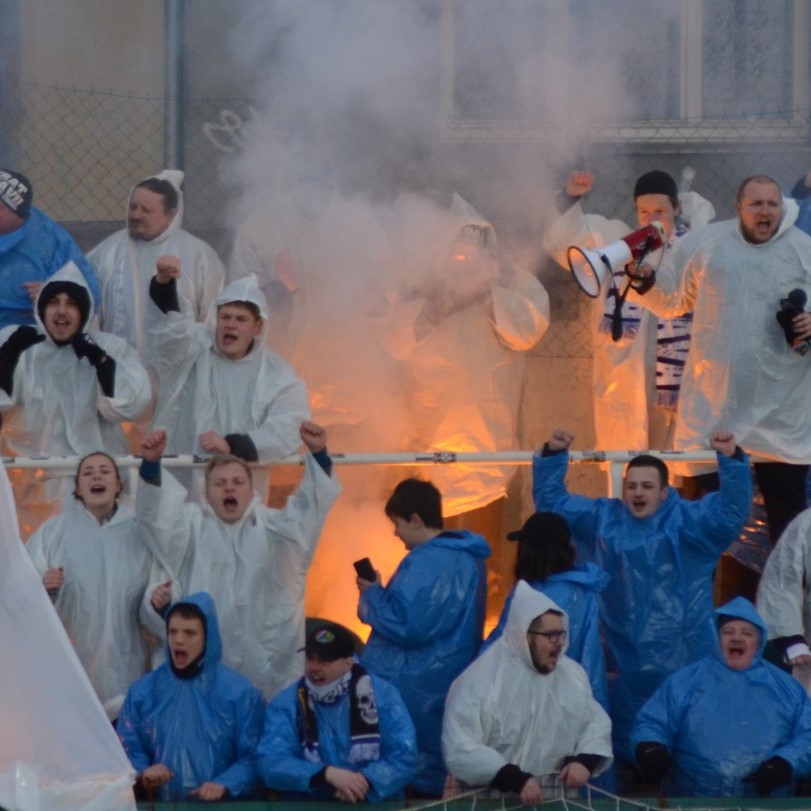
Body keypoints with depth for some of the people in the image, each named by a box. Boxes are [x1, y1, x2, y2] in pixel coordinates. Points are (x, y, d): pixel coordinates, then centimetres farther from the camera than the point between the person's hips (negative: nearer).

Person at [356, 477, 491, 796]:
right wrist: (387, 593, 15)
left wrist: (372, 595, -8)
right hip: (451, 684, 10)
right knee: (436, 764, 13)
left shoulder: (426, 562, -20)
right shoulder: (468, 557, 11)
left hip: (412, 691, -10)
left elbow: (405, 626, -23)